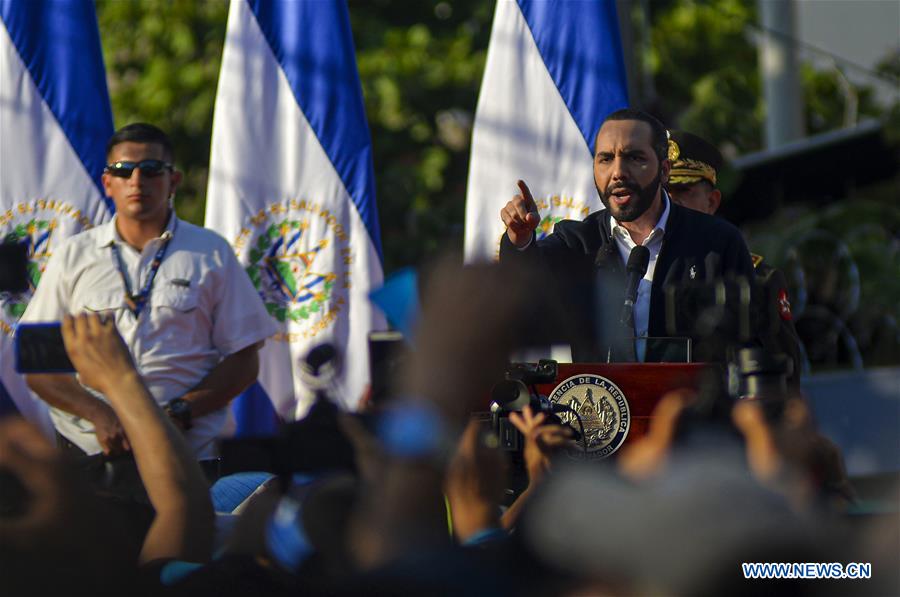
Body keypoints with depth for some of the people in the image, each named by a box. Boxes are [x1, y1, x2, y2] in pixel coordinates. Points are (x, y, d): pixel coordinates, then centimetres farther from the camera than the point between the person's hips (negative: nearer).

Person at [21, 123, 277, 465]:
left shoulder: (211, 254, 11)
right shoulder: (73, 256, 13)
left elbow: (243, 361, 9)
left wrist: (179, 413, -7)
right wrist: (99, 415, -9)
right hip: (86, 449, 1)